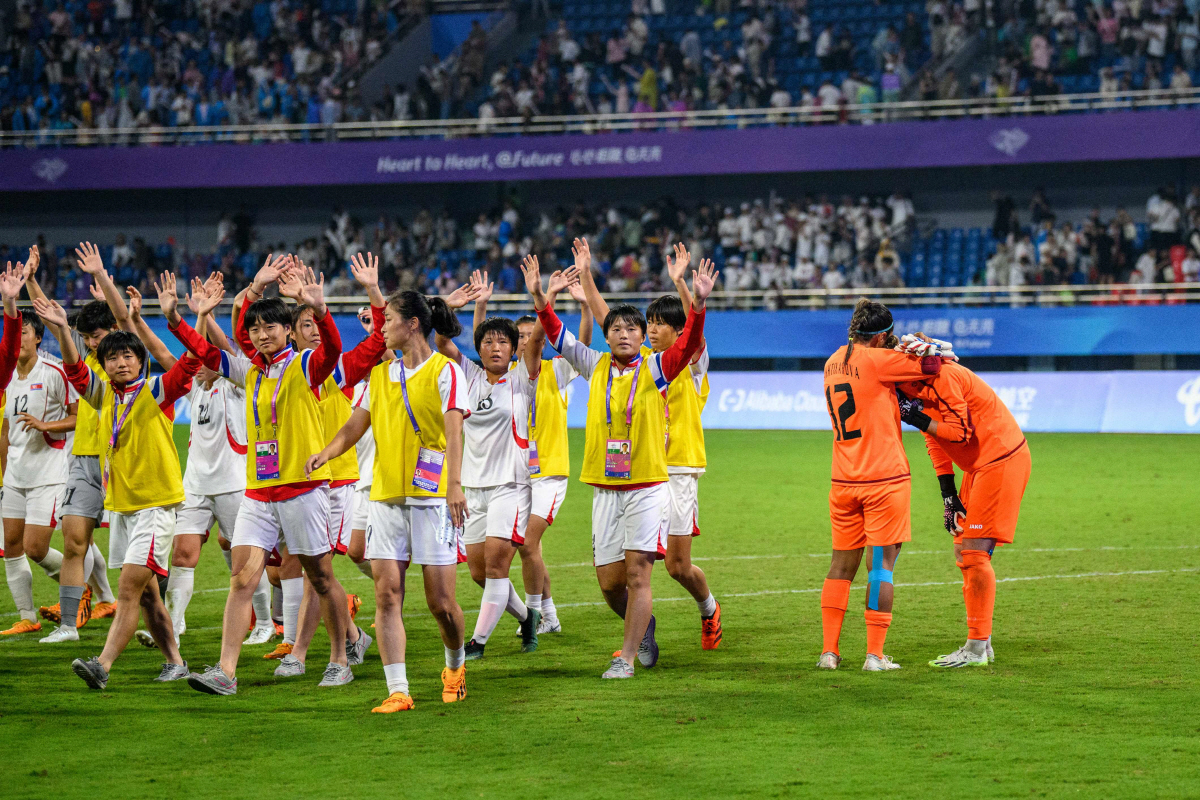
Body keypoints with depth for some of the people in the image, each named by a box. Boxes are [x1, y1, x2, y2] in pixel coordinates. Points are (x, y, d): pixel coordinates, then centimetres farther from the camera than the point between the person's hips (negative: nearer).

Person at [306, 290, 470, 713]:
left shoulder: (445, 371, -3)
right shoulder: (380, 374, 14)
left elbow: (453, 429, -14)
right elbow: (356, 424, 12)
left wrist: (455, 484, -26)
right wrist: (328, 451, -9)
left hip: (431, 496, -5)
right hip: (385, 495, 5)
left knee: (440, 599, -2)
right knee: (387, 594, -5)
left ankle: (455, 664, 27)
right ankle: (398, 691, -4)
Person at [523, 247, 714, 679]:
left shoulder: (656, 369, -1)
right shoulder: (597, 367, 7)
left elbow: (688, 343, -15)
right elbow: (559, 336, 5)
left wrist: (698, 304, -31)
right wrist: (540, 298, -10)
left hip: (647, 487, -3)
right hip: (605, 488, 3)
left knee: (637, 574, -10)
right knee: (609, 582, 6)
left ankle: (626, 657, -4)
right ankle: (642, 627, 33)